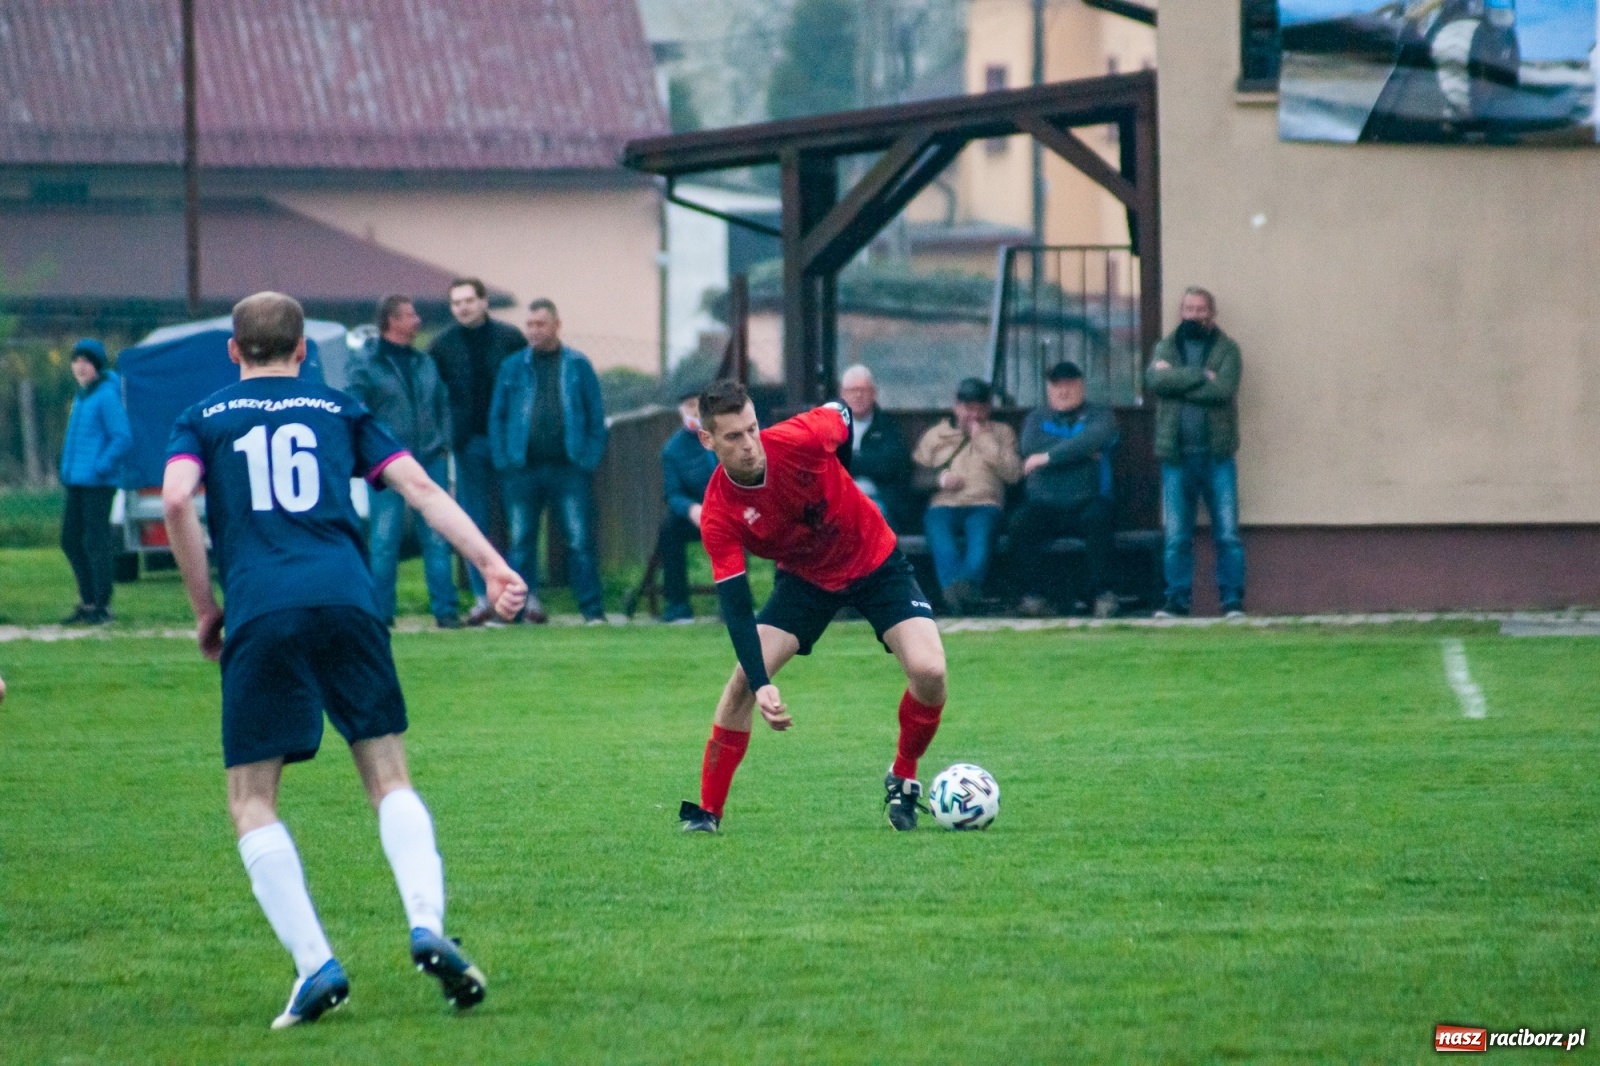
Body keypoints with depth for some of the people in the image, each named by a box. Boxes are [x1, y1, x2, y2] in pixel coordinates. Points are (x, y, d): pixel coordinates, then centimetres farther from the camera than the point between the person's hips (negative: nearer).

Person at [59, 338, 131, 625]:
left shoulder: (106, 396, -13)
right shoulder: (81, 396, 16)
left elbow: (123, 438, -19)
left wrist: (99, 468, -20)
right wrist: (68, 468, 16)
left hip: (98, 483, -10)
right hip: (76, 482, 10)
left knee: (96, 541, -6)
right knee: (71, 540, 13)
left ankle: (102, 606, -1)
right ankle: (87, 602, 22)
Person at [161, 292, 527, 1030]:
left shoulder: (203, 421, 17)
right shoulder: (340, 413, 22)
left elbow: (176, 501, -1)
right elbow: (419, 486, 12)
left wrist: (205, 610, 6)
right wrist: (491, 564, 8)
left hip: (260, 614, -2)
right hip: (346, 601, 2)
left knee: (251, 801, 5)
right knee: (390, 781, 9)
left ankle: (315, 965, -9)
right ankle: (427, 926, -14)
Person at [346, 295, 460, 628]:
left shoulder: (426, 364, 16)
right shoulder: (366, 366, -1)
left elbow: (443, 406, 20)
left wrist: (442, 444, 8)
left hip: (430, 461, 5)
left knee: (437, 539, 3)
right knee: (383, 541, -4)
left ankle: (444, 609, 7)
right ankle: (380, 611, 1)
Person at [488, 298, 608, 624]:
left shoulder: (577, 366, 5)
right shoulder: (513, 367, 9)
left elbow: (596, 414, 5)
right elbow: (496, 415, 9)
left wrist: (590, 457, -4)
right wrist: (502, 460, -1)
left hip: (568, 467, -2)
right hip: (523, 469, 2)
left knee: (580, 541, -5)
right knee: (521, 541, 4)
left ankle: (593, 610, -2)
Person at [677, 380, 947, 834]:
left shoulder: (799, 439, -29)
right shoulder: (718, 515, -26)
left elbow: (843, 414, -5)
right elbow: (735, 606, -26)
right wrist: (761, 685, -38)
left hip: (876, 562, -1)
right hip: (805, 578, 1)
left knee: (928, 670, -20)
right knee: (744, 681, -15)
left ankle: (903, 778, 7)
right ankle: (707, 811, -1)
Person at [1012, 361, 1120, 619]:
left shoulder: (1098, 416, 11)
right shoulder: (1037, 418, 18)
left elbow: (1096, 438, -13)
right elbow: (1030, 445, -4)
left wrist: (1049, 456, -15)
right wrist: (1080, 451, -9)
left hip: (1086, 503, -1)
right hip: (1045, 505, 1)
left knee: (1097, 516, -34)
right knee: (1021, 522, -29)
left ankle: (1103, 593, -30)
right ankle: (1032, 595, -27)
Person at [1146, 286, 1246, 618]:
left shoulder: (1226, 349, 5)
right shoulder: (1165, 348, 12)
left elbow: (1224, 388, -12)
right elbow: (1156, 378, -9)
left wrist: (1178, 385, -8)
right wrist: (1200, 376, -11)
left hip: (1217, 455, -2)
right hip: (1176, 454, 2)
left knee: (1227, 534, -4)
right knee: (1176, 537, 1)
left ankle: (1233, 600, 0)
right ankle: (1176, 600, 8)